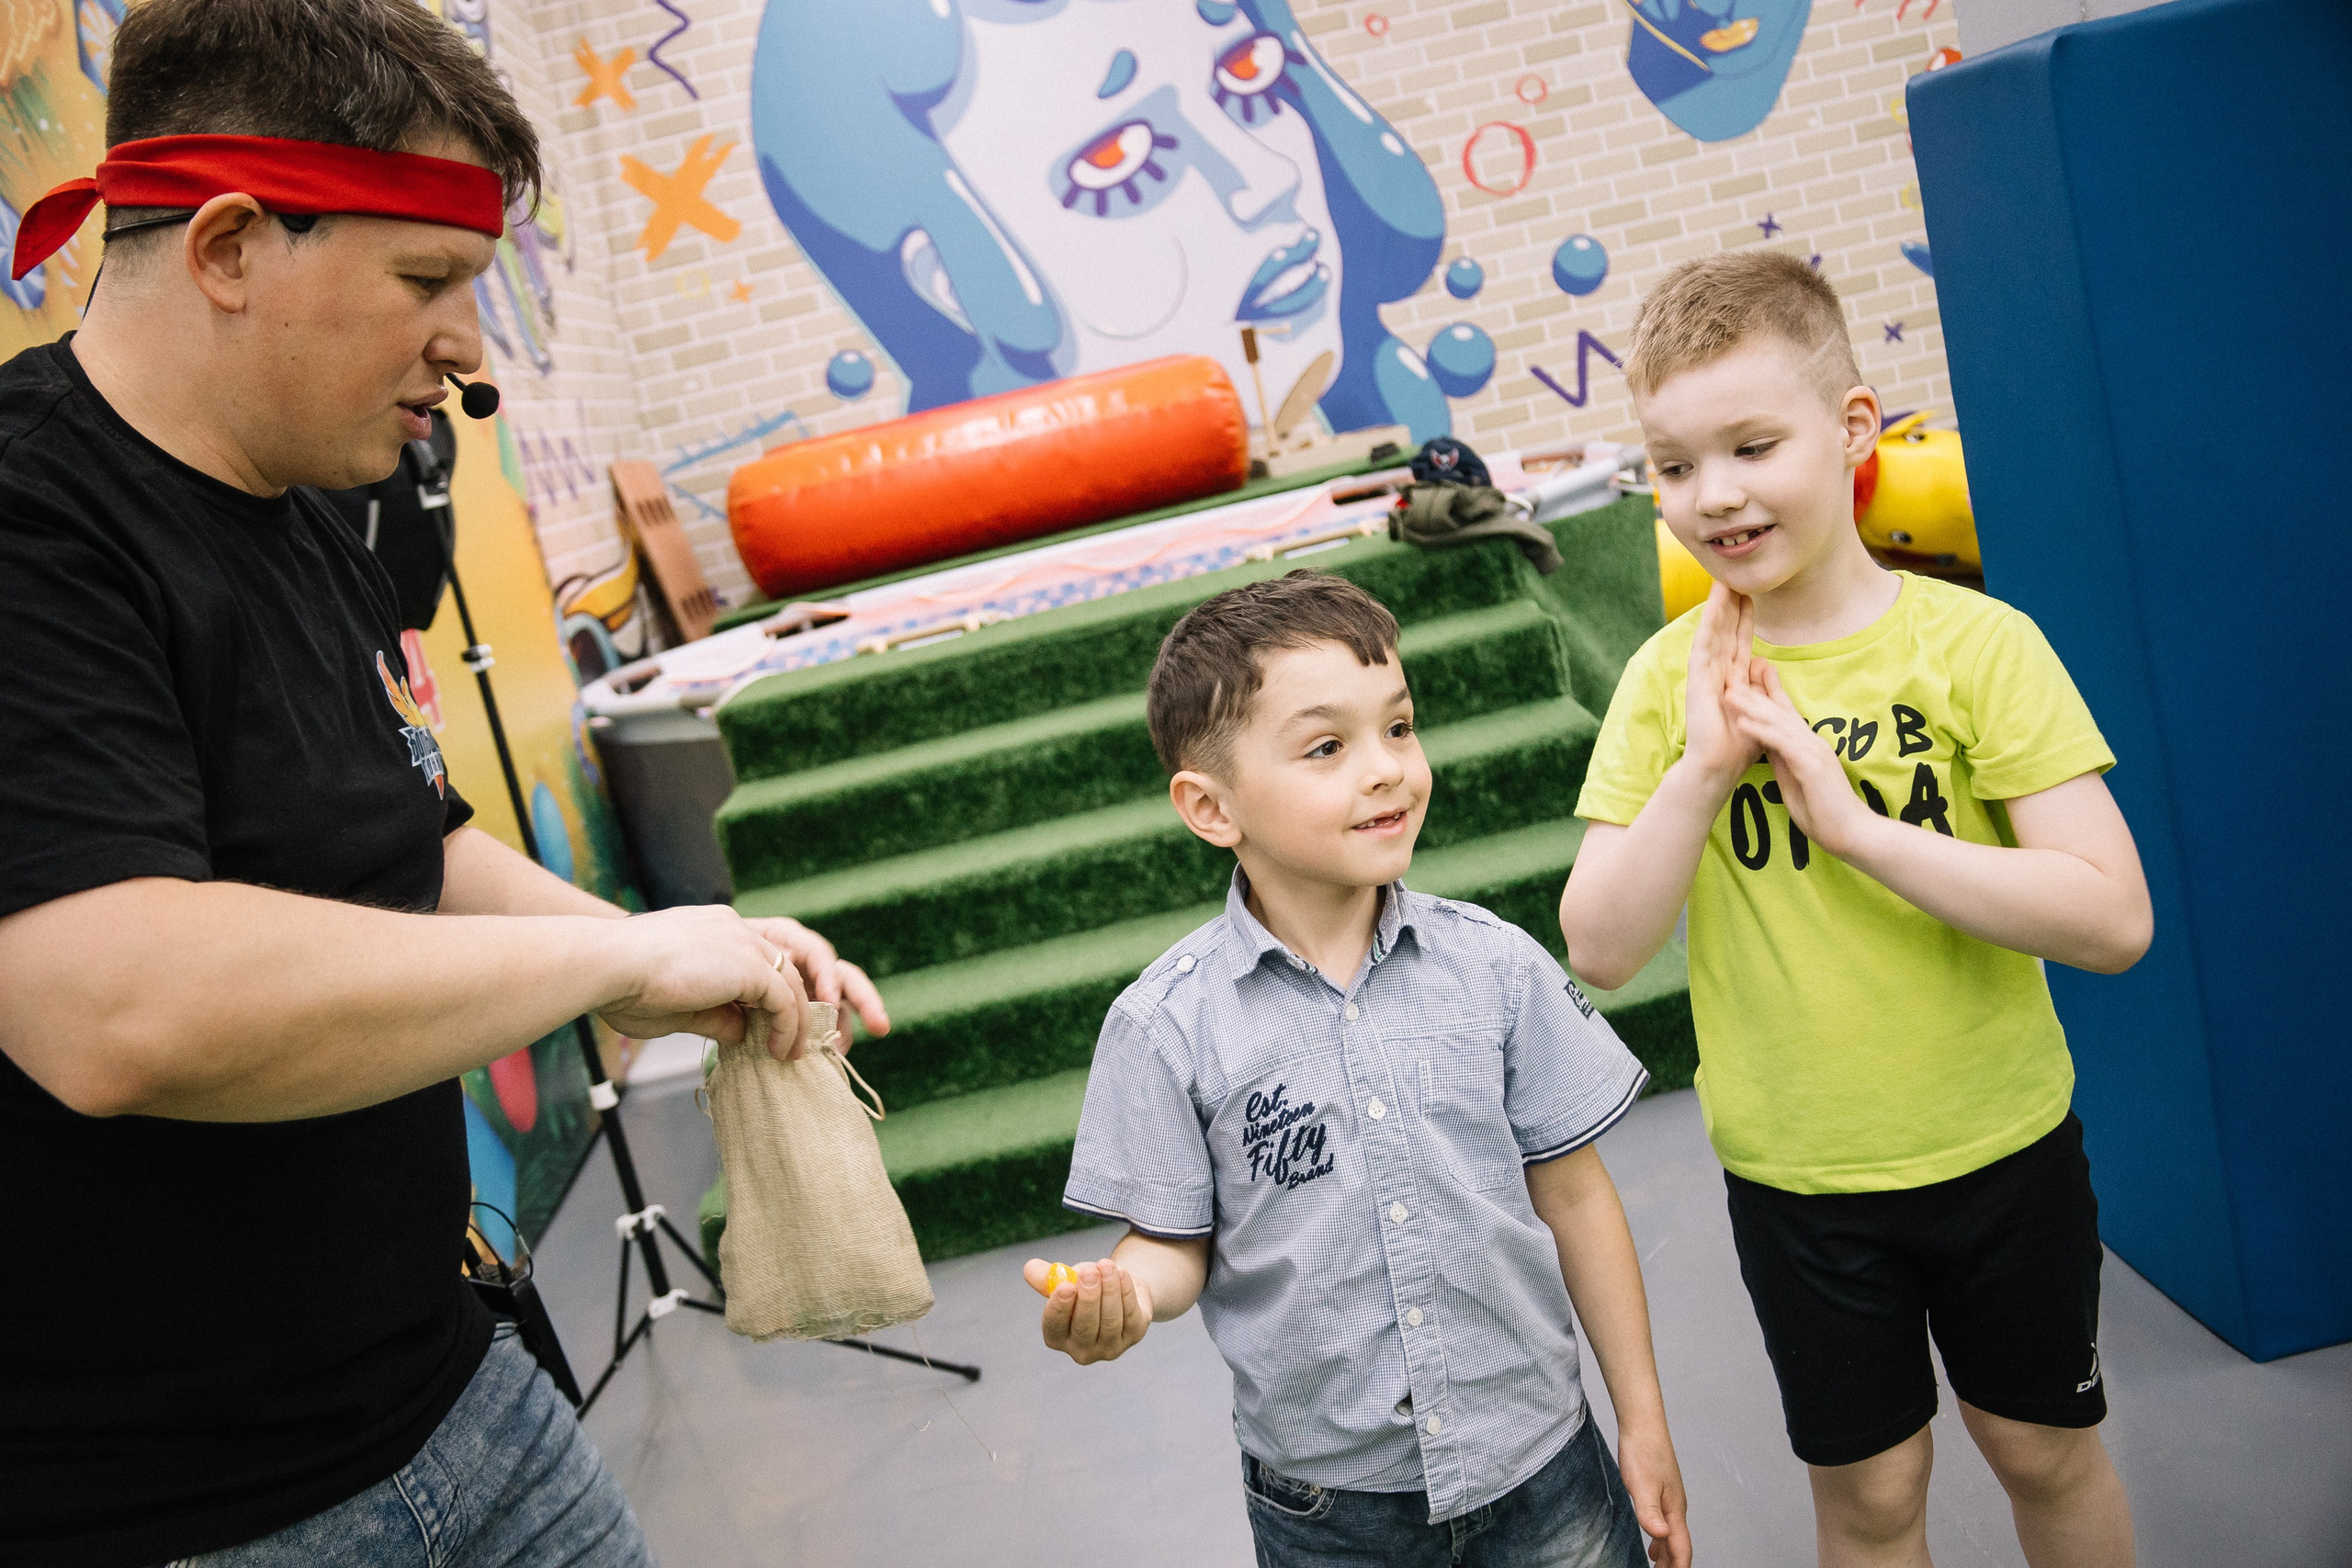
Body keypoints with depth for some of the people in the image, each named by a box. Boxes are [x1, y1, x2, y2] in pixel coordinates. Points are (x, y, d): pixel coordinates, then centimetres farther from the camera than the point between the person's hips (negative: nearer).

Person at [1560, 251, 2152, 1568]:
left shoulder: (1976, 641, -14)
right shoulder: (1669, 679, -8)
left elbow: (2113, 919, -21)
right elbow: (1601, 949, -12)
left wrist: (1853, 821, -26)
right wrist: (1698, 769, -23)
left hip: (2000, 1146, -1)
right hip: (1794, 1172, 1)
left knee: (2044, 1449, 20)